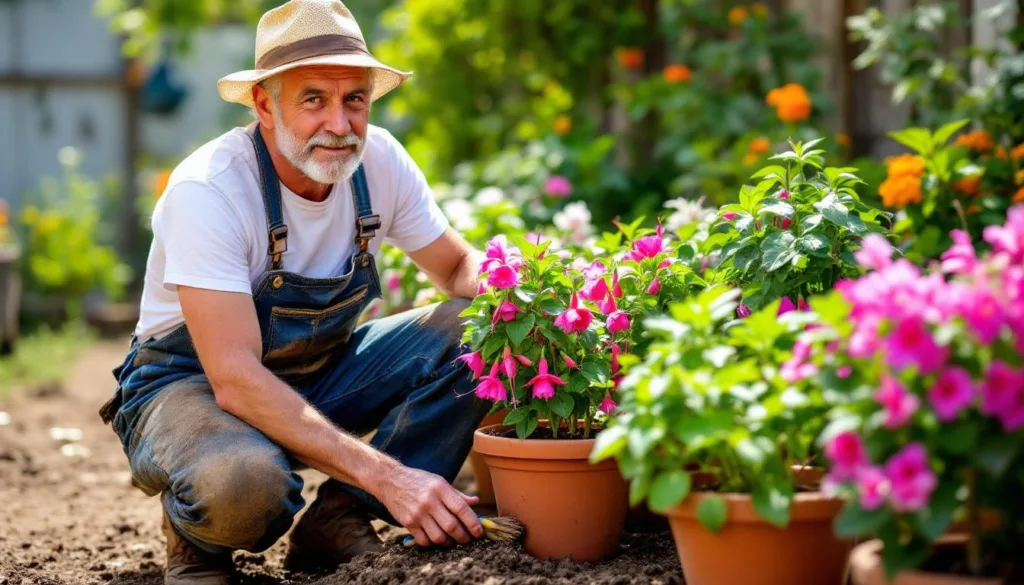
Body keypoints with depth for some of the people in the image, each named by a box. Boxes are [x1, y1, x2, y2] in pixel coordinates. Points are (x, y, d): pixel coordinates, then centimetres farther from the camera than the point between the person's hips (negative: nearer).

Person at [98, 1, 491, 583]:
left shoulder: (379, 159, -11)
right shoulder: (208, 189, -28)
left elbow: (462, 266, 4)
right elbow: (236, 380, -34)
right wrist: (384, 474, -41)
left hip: (319, 372, 6)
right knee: (244, 482, -40)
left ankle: (337, 519, -9)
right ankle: (197, 534, -3)